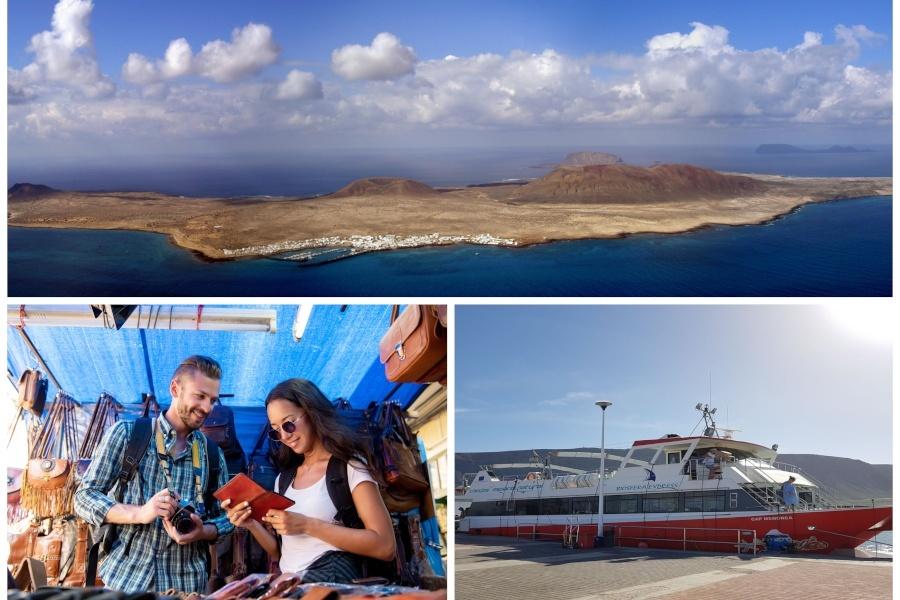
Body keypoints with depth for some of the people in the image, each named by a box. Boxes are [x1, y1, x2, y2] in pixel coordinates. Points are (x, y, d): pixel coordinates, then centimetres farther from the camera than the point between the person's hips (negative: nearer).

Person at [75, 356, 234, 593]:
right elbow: (84, 497, -5)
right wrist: (139, 513, -21)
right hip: (126, 580, -2)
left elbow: (226, 517, 10)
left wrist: (202, 532, -13)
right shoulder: (126, 434, -2)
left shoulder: (212, 454, 8)